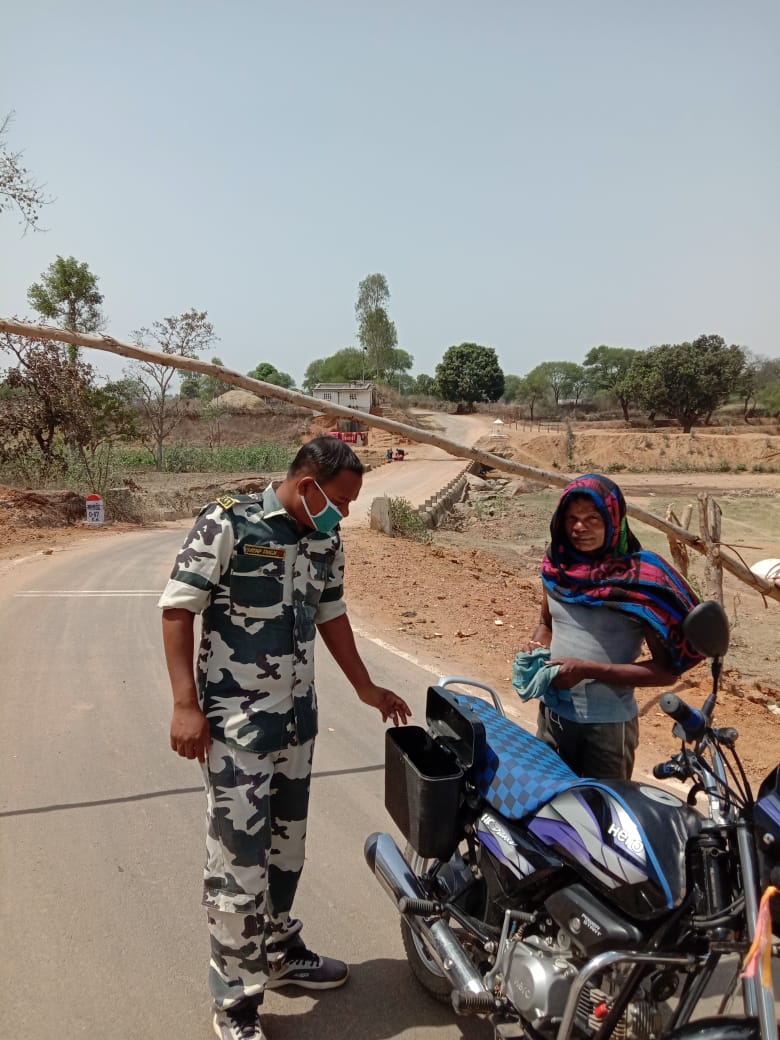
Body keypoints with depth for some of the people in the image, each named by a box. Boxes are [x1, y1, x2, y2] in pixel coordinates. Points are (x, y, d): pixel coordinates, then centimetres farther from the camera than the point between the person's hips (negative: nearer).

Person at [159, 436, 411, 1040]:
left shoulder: (326, 540, 4)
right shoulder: (228, 524, -16)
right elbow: (178, 608, -14)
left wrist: (365, 686, 20)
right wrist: (186, 704, -19)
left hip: (298, 712, 7)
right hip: (235, 718, -6)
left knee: (287, 839, 19)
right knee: (240, 853, -1)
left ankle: (280, 951, 39)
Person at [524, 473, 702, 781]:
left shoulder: (638, 579, -17)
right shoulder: (556, 566, -1)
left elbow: (667, 669, -16)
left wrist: (588, 670, -23)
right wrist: (536, 649, -6)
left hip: (608, 723, -5)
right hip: (552, 714, 5)